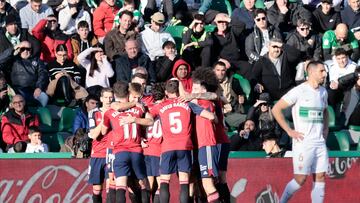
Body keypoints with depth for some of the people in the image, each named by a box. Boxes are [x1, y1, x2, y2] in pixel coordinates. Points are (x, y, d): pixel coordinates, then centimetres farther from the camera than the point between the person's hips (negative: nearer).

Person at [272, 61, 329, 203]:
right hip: (303, 142, -7)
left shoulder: (323, 92, 12)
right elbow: (276, 109, -10)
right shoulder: (299, 91, -10)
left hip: (320, 142, 7)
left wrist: (325, 128, 15)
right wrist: (289, 131, -11)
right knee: (300, 179, -7)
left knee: (320, 178, 4)